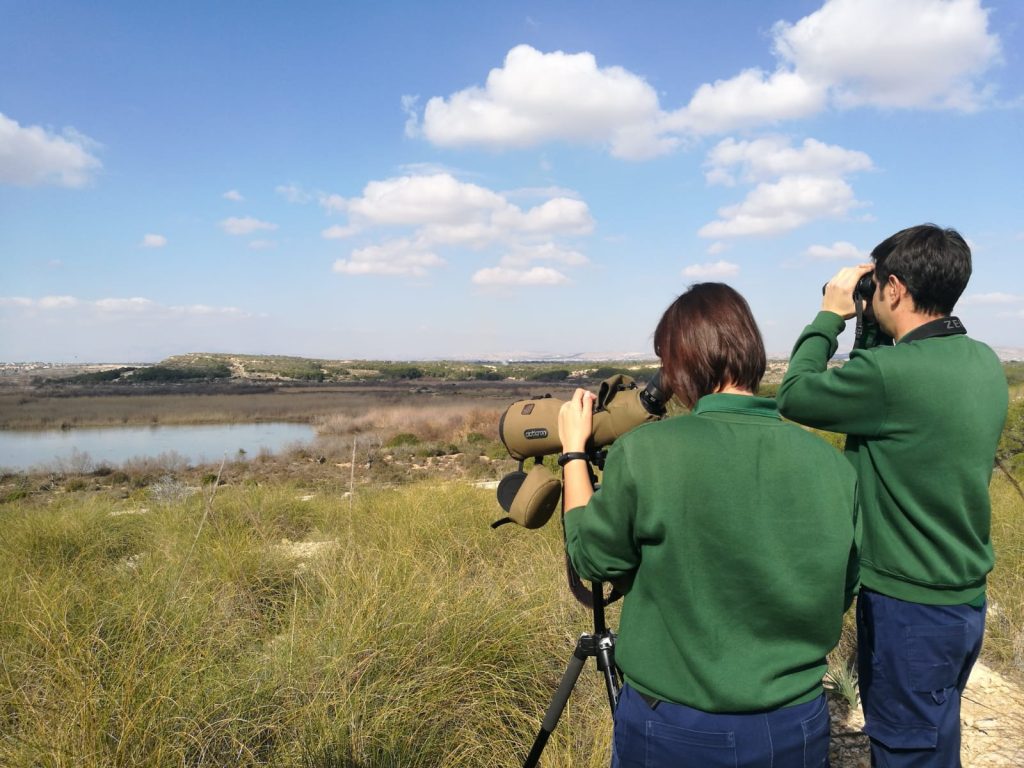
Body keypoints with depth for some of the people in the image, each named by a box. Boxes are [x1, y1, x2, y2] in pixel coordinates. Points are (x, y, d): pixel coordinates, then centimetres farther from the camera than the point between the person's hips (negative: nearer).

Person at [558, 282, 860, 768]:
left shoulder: (643, 452, -20)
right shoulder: (832, 464, -9)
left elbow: (592, 558, -5)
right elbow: (840, 597, 4)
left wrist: (573, 449, 6)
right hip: (797, 729, 3)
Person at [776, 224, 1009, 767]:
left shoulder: (891, 373, -27)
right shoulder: (984, 362, 0)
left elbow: (794, 395, -12)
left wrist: (830, 316, -2)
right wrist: (869, 330, 6)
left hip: (908, 606, -8)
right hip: (966, 598, 8)